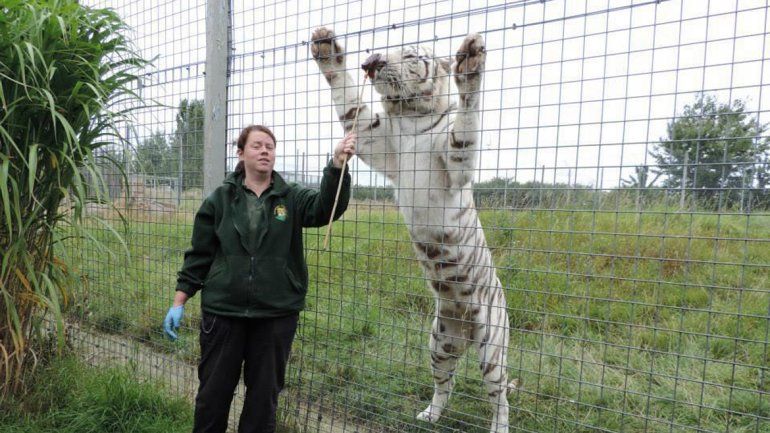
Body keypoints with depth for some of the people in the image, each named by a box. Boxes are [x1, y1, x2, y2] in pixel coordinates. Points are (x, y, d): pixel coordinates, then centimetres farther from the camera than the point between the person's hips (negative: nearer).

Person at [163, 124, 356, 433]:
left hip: (276, 313, 0)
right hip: (223, 311, 0)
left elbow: (326, 207, -21)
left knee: (265, 391, 15)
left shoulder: (292, 198, -1)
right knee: (214, 389, 14)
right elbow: (199, 254, 4)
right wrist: (179, 302, 1)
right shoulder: (220, 199, 1)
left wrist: (337, 164, -36)